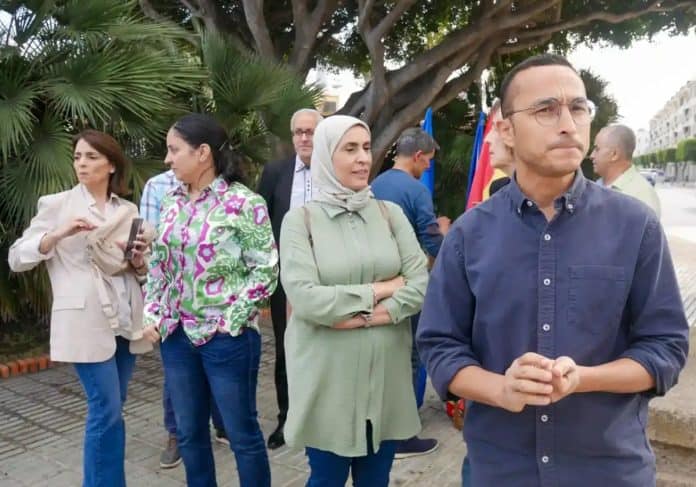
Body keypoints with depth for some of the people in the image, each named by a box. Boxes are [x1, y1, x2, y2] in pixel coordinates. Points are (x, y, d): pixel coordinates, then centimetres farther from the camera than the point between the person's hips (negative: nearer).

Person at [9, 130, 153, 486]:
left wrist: (138, 261, -7)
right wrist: (59, 234, -18)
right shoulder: (57, 204, 1)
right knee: (107, 412, -5)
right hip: (85, 321, -4)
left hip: (125, 319, 4)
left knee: (108, 410, 12)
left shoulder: (128, 209, 11)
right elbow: (17, 258, -3)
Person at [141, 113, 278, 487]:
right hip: (177, 335, 7)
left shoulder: (243, 203, -13)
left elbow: (265, 269, -12)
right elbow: (158, 262, 15)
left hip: (227, 338, -6)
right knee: (189, 433, 18)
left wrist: (231, 321, -14)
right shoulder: (173, 201, 7)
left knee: (242, 433, 8)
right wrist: (153, 315, 6)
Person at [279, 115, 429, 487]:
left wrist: (364, 315, -15)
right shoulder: (300, 220, -5)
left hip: (385, 372, 3)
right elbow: (304, 298, -16)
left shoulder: (390, 213, 4)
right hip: (328, 376, -3)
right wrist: (381, 290, -11)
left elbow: (422, 282, -4)